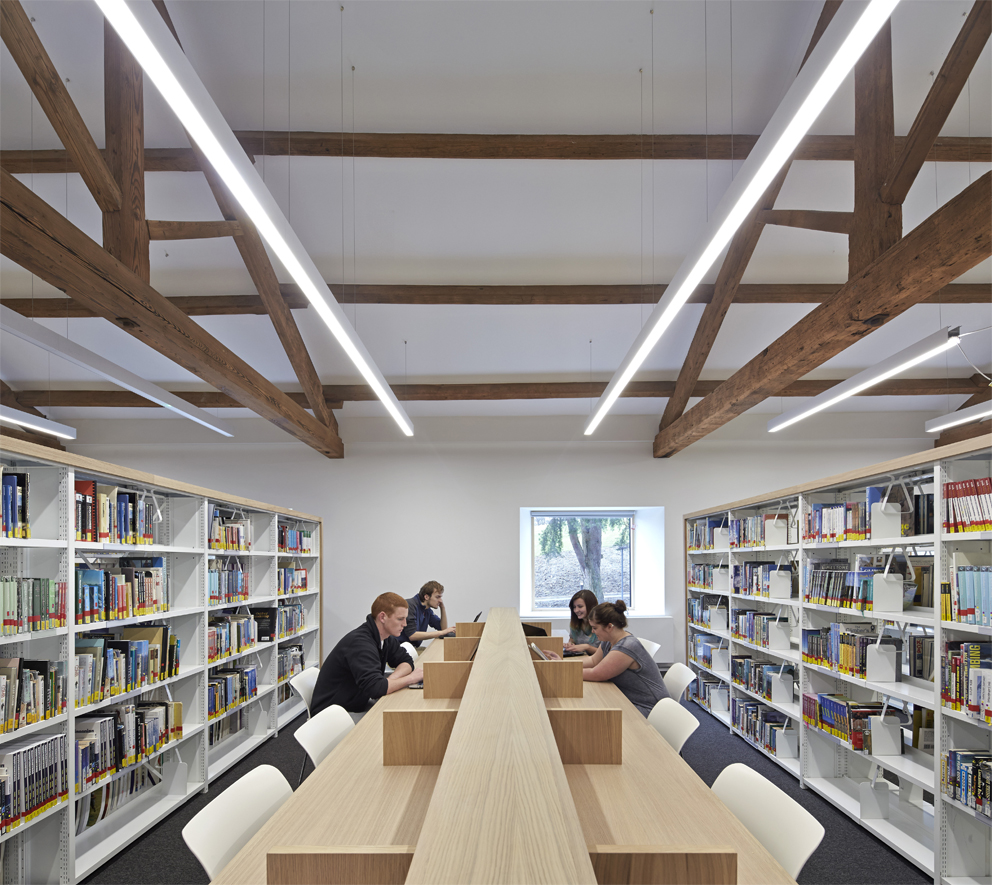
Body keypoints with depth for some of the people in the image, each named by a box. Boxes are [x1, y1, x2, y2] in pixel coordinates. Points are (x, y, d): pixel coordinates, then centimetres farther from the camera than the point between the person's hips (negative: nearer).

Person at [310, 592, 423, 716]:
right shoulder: (359, 642, -26)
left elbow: (406, 661, 11)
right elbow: (374, 688, -34)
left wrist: (391, 680, -11)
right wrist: (411, 678, -21)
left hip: (357, 708, 9)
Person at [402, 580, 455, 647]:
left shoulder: (427, 610, 9)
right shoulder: (410, 606, -17)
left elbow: (443, 627, 17)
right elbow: (412, 635, -25)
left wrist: (442, 607, 3)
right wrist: (441, 633, -23)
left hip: (414, 648, 8)